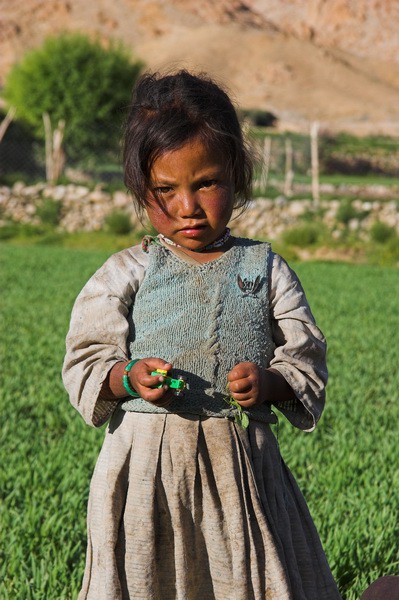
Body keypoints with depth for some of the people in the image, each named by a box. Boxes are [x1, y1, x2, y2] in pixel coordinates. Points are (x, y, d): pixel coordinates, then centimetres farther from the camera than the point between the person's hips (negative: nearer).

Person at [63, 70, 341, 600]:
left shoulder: (265, 270, 5)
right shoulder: (127, 274, 2)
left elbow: (306, 358, 5)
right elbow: (85, 362, 3)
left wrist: (269, 382, -15)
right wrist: (127, 378, -17)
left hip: (242, 462, 1)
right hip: (147, 460, -1)